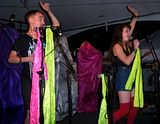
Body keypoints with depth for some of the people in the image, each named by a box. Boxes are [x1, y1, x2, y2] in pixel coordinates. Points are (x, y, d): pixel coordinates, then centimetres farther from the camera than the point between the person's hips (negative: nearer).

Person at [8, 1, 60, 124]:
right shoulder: (23, 39, -5)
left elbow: (56, 25, 22)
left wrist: (49, 11, 13)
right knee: (31, 112, -6)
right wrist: (27, 59, -17)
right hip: (29, 81, -5)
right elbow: (11, 58, -5)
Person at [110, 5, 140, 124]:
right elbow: (127, 61, -20)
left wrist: (135, 16, 21)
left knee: (135, 107, 8)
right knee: (124, 109, -10)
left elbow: (131, 27, 24)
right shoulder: (117, 46, -10)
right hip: (123, 77, -8)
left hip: (132, 77, 8)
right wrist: (135, 48, -12)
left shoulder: (127, 44, 11)